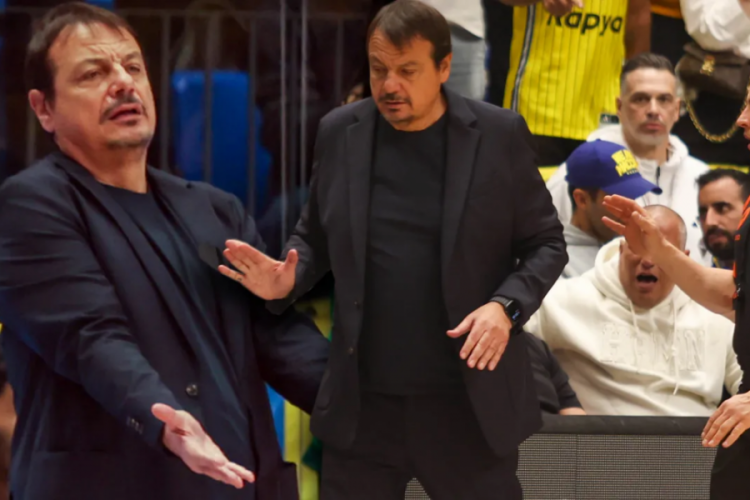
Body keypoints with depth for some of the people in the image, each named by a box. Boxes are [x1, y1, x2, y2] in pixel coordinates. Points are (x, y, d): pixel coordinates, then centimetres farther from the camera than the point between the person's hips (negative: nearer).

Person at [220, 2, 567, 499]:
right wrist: (288, 279, -6)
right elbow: (315, 237, 15)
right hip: (363, 403, 2)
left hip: (470, 402, -2)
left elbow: (546, 243, 3)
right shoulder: (340, 132, 4)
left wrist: (506, 305, -15)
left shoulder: (499, 134, -4)